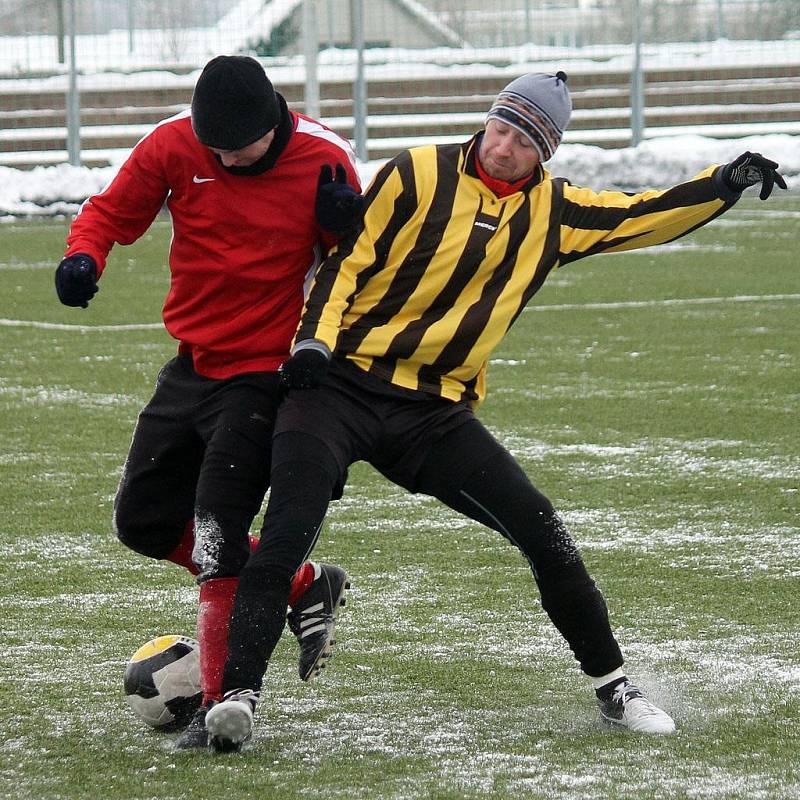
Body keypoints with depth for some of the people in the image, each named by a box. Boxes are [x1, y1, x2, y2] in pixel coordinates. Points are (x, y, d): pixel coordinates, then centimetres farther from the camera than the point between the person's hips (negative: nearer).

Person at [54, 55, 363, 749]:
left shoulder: (322, 160, -13)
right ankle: (303, 587, 23)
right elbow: (111, 211, 4)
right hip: (193, 367, 6)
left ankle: (224, 705, -6)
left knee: (217, 535, -15)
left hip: (266, 373, -6)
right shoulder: (173, 146, -7)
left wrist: (350, 226, -26)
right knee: (143, 521, 10)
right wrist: (83, 255, -18)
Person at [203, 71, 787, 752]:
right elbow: (348, 258, -3)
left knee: (544, 536, -3)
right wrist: (316, 337, -16)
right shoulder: (418, 175, -3)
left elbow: (644, 216, 12)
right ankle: (239, 692, -20)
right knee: (287, 535, -23)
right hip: (340, 385, -4)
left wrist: (725, 184, -2)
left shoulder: (551, 213, 10)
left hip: (436, 413, 4)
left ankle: (612, 685, 12)